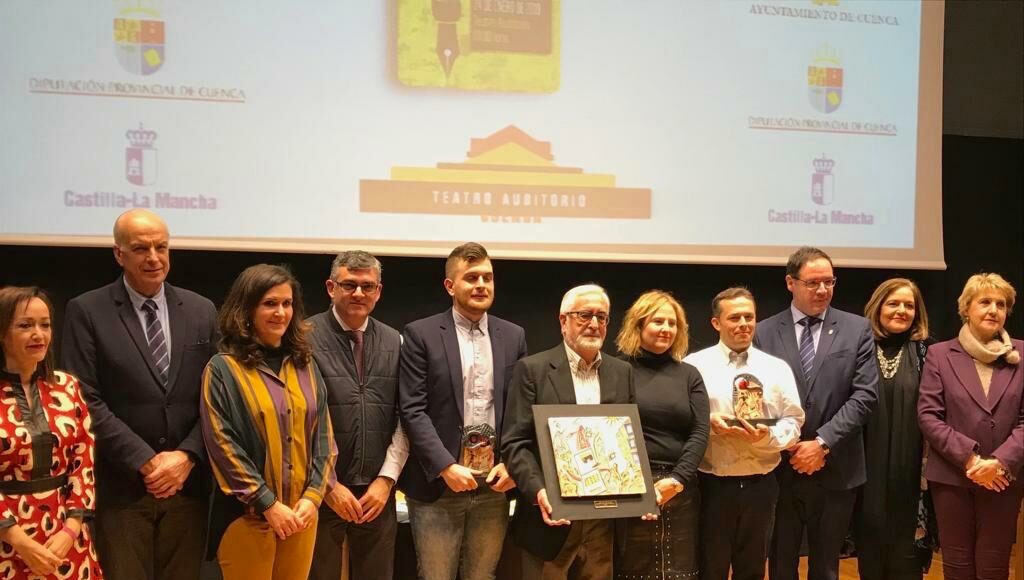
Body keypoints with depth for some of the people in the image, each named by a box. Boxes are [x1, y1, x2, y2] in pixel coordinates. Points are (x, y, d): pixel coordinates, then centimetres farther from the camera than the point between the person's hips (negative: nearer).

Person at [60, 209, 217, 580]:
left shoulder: (200, 311, 8)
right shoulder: (86, 312, -2)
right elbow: (86, 400, -8)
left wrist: (186, 456, -8)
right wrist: (146, 462, -13)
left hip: (187, 484, 3)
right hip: (122, 487, -3)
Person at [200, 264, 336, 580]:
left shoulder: (305, 365, 9)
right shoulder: (223, 369, -4)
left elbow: (323, 435, 7)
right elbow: (222, 446, -9)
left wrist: (313, 496, -5)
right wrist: (268, 504, -13)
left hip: (301, 513, 4)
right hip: (247, 516, -4)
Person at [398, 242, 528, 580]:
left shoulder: (513, 336, 9)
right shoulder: (421, 335, -2)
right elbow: (413, 410, -8)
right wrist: (446, 467, -16)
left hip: (494, 487, 3)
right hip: (437, 486, -3)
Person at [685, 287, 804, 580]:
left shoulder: (777, 368, 6)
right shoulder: (694, 365, -1)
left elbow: (793, 422, 3)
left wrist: (768, 435, -16)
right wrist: (707, 423, -19)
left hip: (761, 485, 2)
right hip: (712, 485, -2)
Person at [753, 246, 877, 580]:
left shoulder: (857, 329, 3)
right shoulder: (765, 333, 3)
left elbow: (864, 395, -5)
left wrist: (822, 443, -13)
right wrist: (787, 446, -9)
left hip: (836, 471, 0)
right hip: (780, 468, 0)